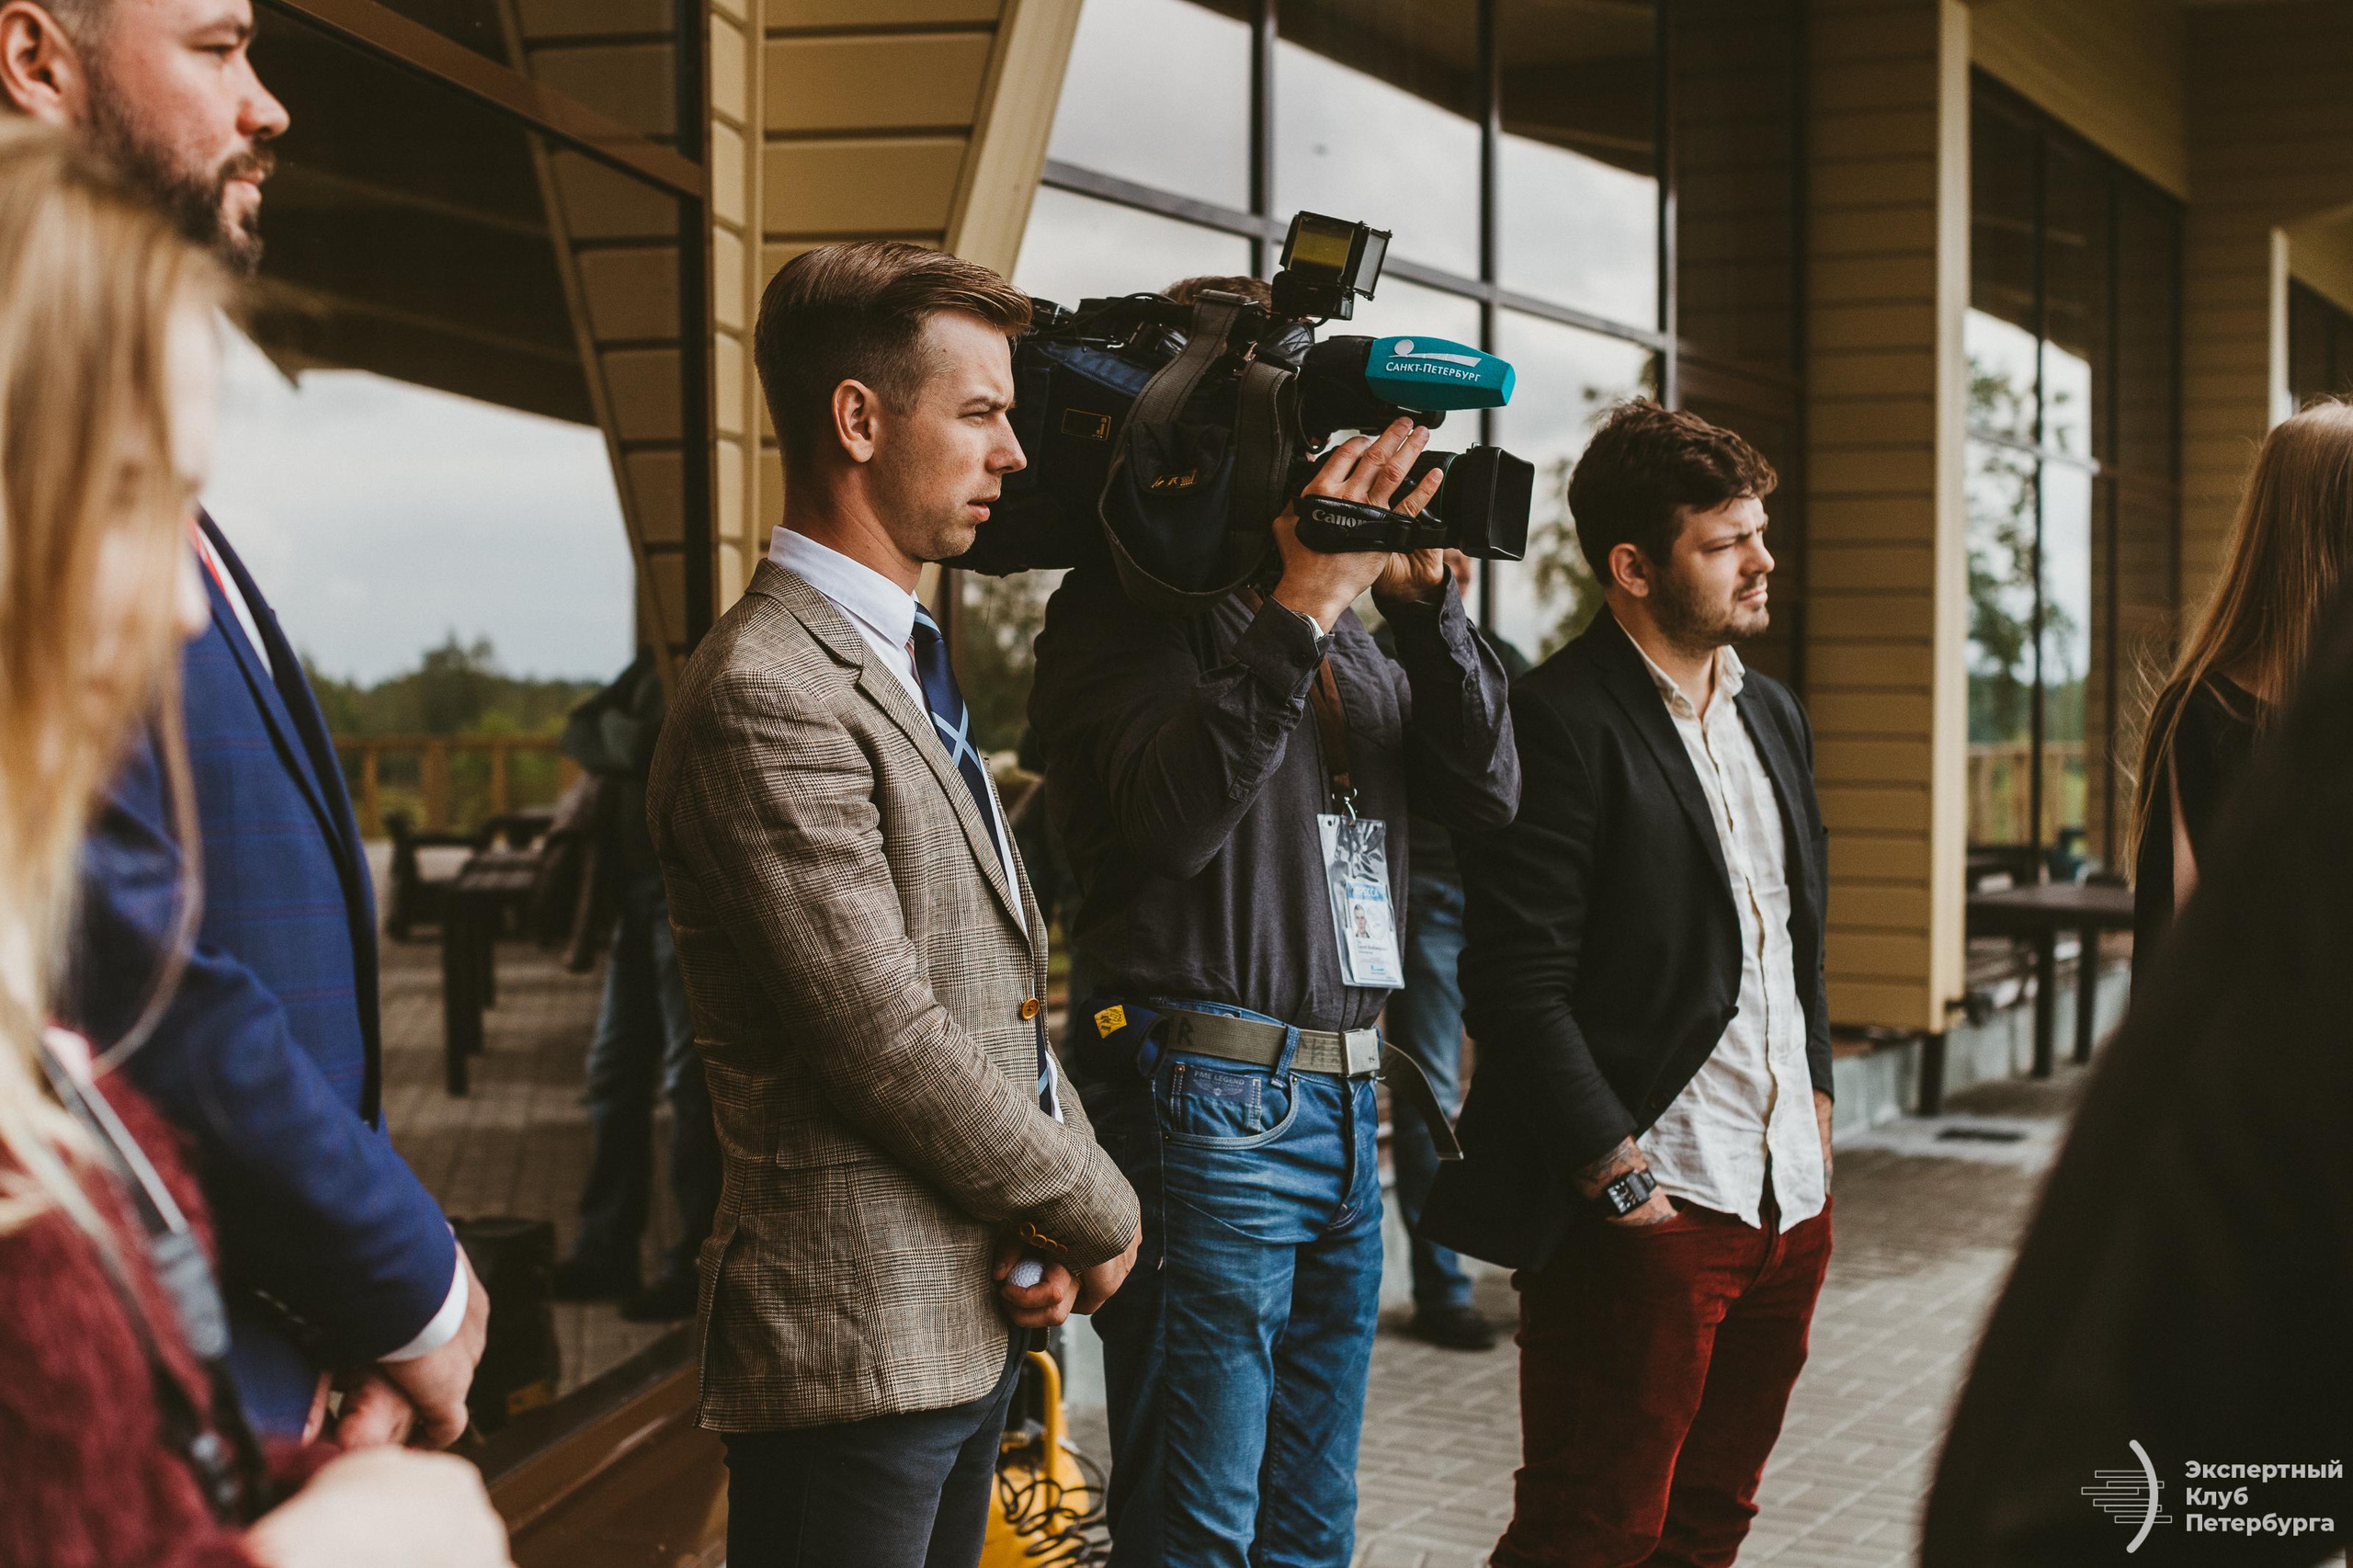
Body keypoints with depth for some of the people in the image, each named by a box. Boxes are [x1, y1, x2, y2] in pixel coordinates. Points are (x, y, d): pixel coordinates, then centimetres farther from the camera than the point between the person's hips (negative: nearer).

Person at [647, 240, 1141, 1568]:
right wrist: (1098, 1213, -8)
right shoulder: (766, 696, -18)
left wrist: (1060, 1191, 1)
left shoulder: (910, 662, 15)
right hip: (859, 1342, -9)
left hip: (977, 1313, 9)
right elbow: (890, 1047, -20)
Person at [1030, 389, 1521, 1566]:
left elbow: (1485, 791, 6)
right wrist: (1303, 606, -26)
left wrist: (1423, 596, -4)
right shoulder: (1127, 610, -6)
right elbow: (1174, 817, -22)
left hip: (1345, 1104, 8)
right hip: (1209, 1105, -8)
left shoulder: (1350, 642, 16)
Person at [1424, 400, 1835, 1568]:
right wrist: (1618, 1175, -16)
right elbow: (1517, 984, -17)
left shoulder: (1773, 715, 15)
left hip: (1788, 1197, 8)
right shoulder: (1559, 721, -13)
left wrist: (1812, 1098, 16)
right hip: (1650, 1210, -8)